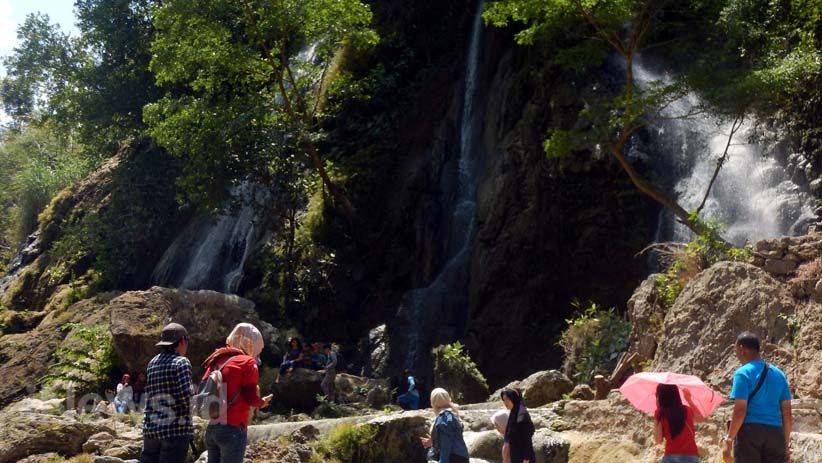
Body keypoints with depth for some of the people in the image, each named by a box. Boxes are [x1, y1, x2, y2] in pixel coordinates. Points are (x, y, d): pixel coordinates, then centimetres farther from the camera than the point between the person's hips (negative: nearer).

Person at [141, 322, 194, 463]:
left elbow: (149, 394, 14)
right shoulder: (181, 362, -8)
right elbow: (185, 393, -16)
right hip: (176, 429, -7)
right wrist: (187, 411, 1)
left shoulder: (152, 363, 14)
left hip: (151, 427, 7)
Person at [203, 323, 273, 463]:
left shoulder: (217, 360, 12)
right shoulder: (247, 362, -7)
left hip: (211, 428, 7)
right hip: (233, 429, -7)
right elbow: (250, 397, -12)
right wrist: (262, 403, 8)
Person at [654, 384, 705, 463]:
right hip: (691, 457, 3)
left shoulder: (660, 413, 0)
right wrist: (689, 399, 39)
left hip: (671, 457, -3)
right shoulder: (687, 410, 12)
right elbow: (701, 418, 35)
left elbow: (658, 440, -2)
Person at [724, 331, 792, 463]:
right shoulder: (779, 374, 14)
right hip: (775, 433, 5)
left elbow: (740, 411, -13)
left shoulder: (743, 373, -5)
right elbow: (787, 413, 13)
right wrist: (786, 443, 19)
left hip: (750, 431, -5)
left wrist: (729, 439, -7)